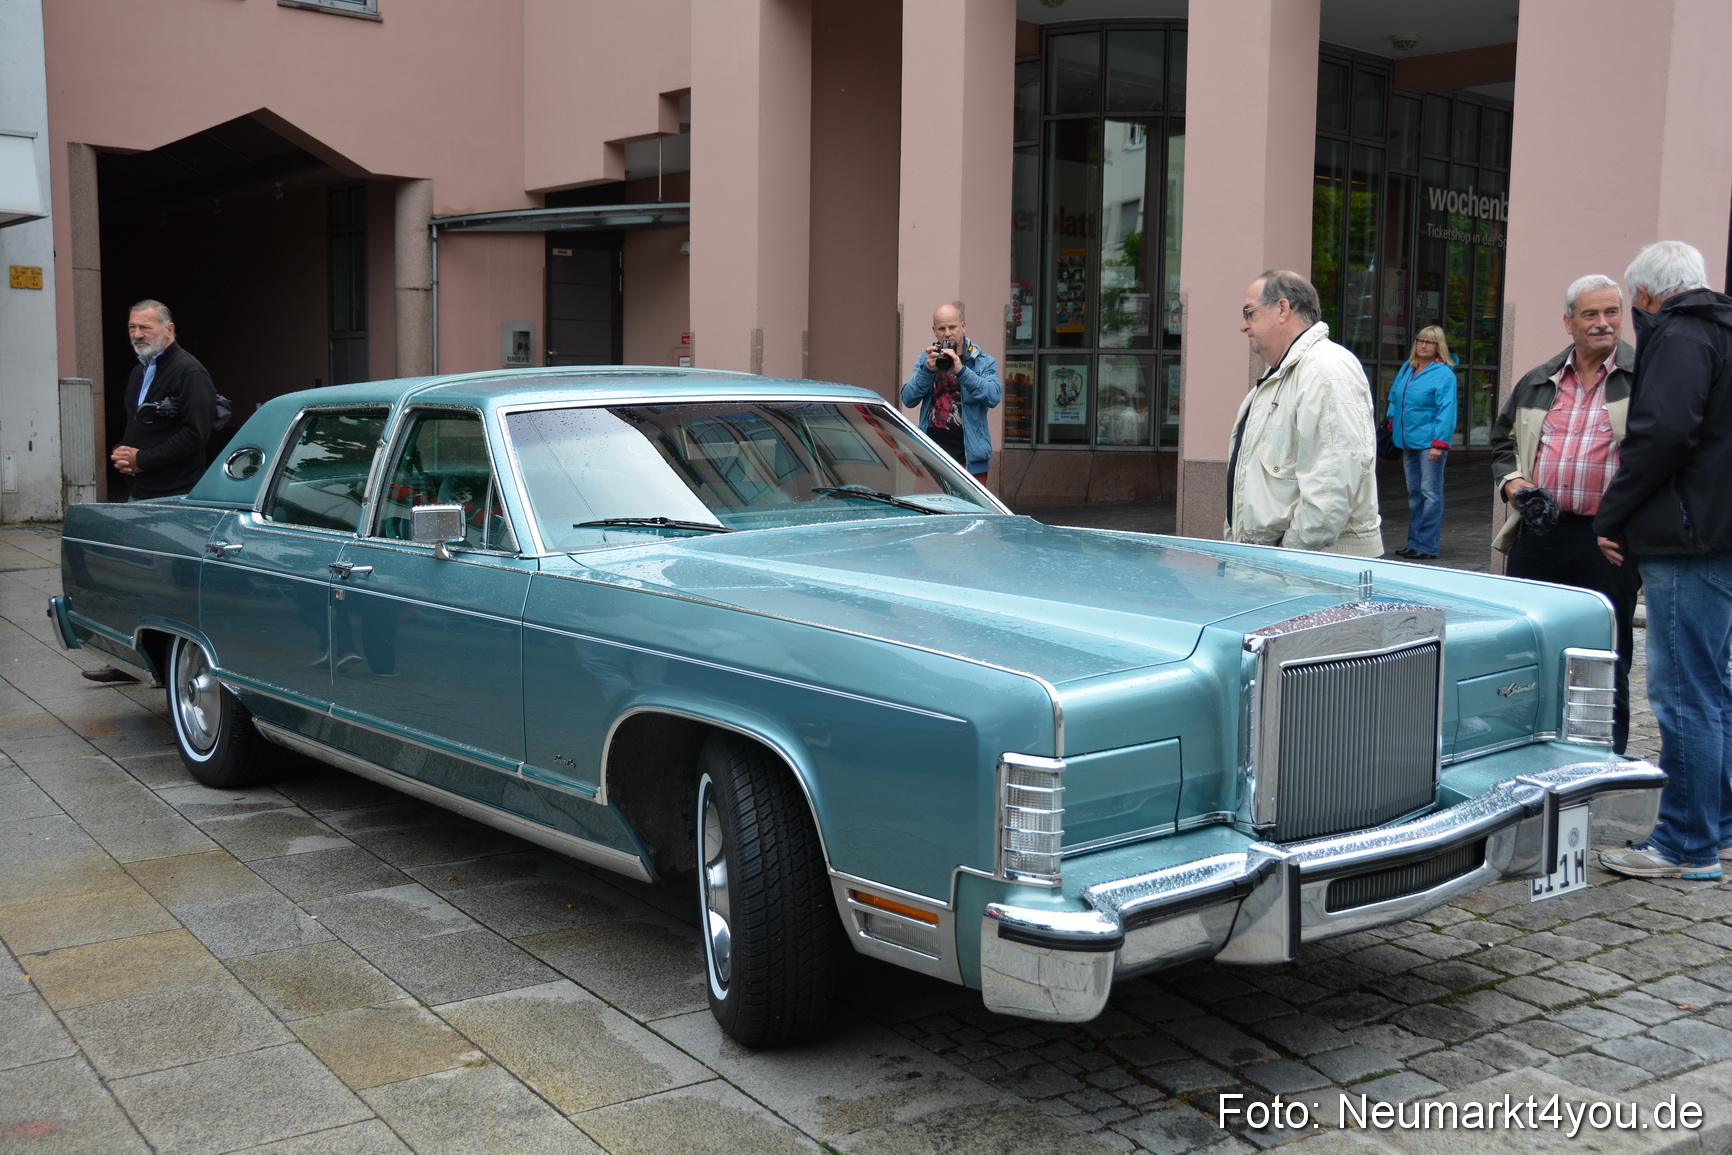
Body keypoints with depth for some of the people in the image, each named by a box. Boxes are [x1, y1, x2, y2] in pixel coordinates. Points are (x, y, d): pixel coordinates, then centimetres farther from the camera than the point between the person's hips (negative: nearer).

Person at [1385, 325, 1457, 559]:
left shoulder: (1444, 374, -10)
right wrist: (1393, 421, 17)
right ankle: (1414, 542, 21)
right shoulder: (1407, 368, 13)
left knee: (1430, 493, -4)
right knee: (1414, 493, 13)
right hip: (1408, 442, 8)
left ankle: (1428, 545, -1)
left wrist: (1439, 443, -20)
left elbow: (1446, 410, -15)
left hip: (1430, 443, -8)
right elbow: (1394, 396, 27)